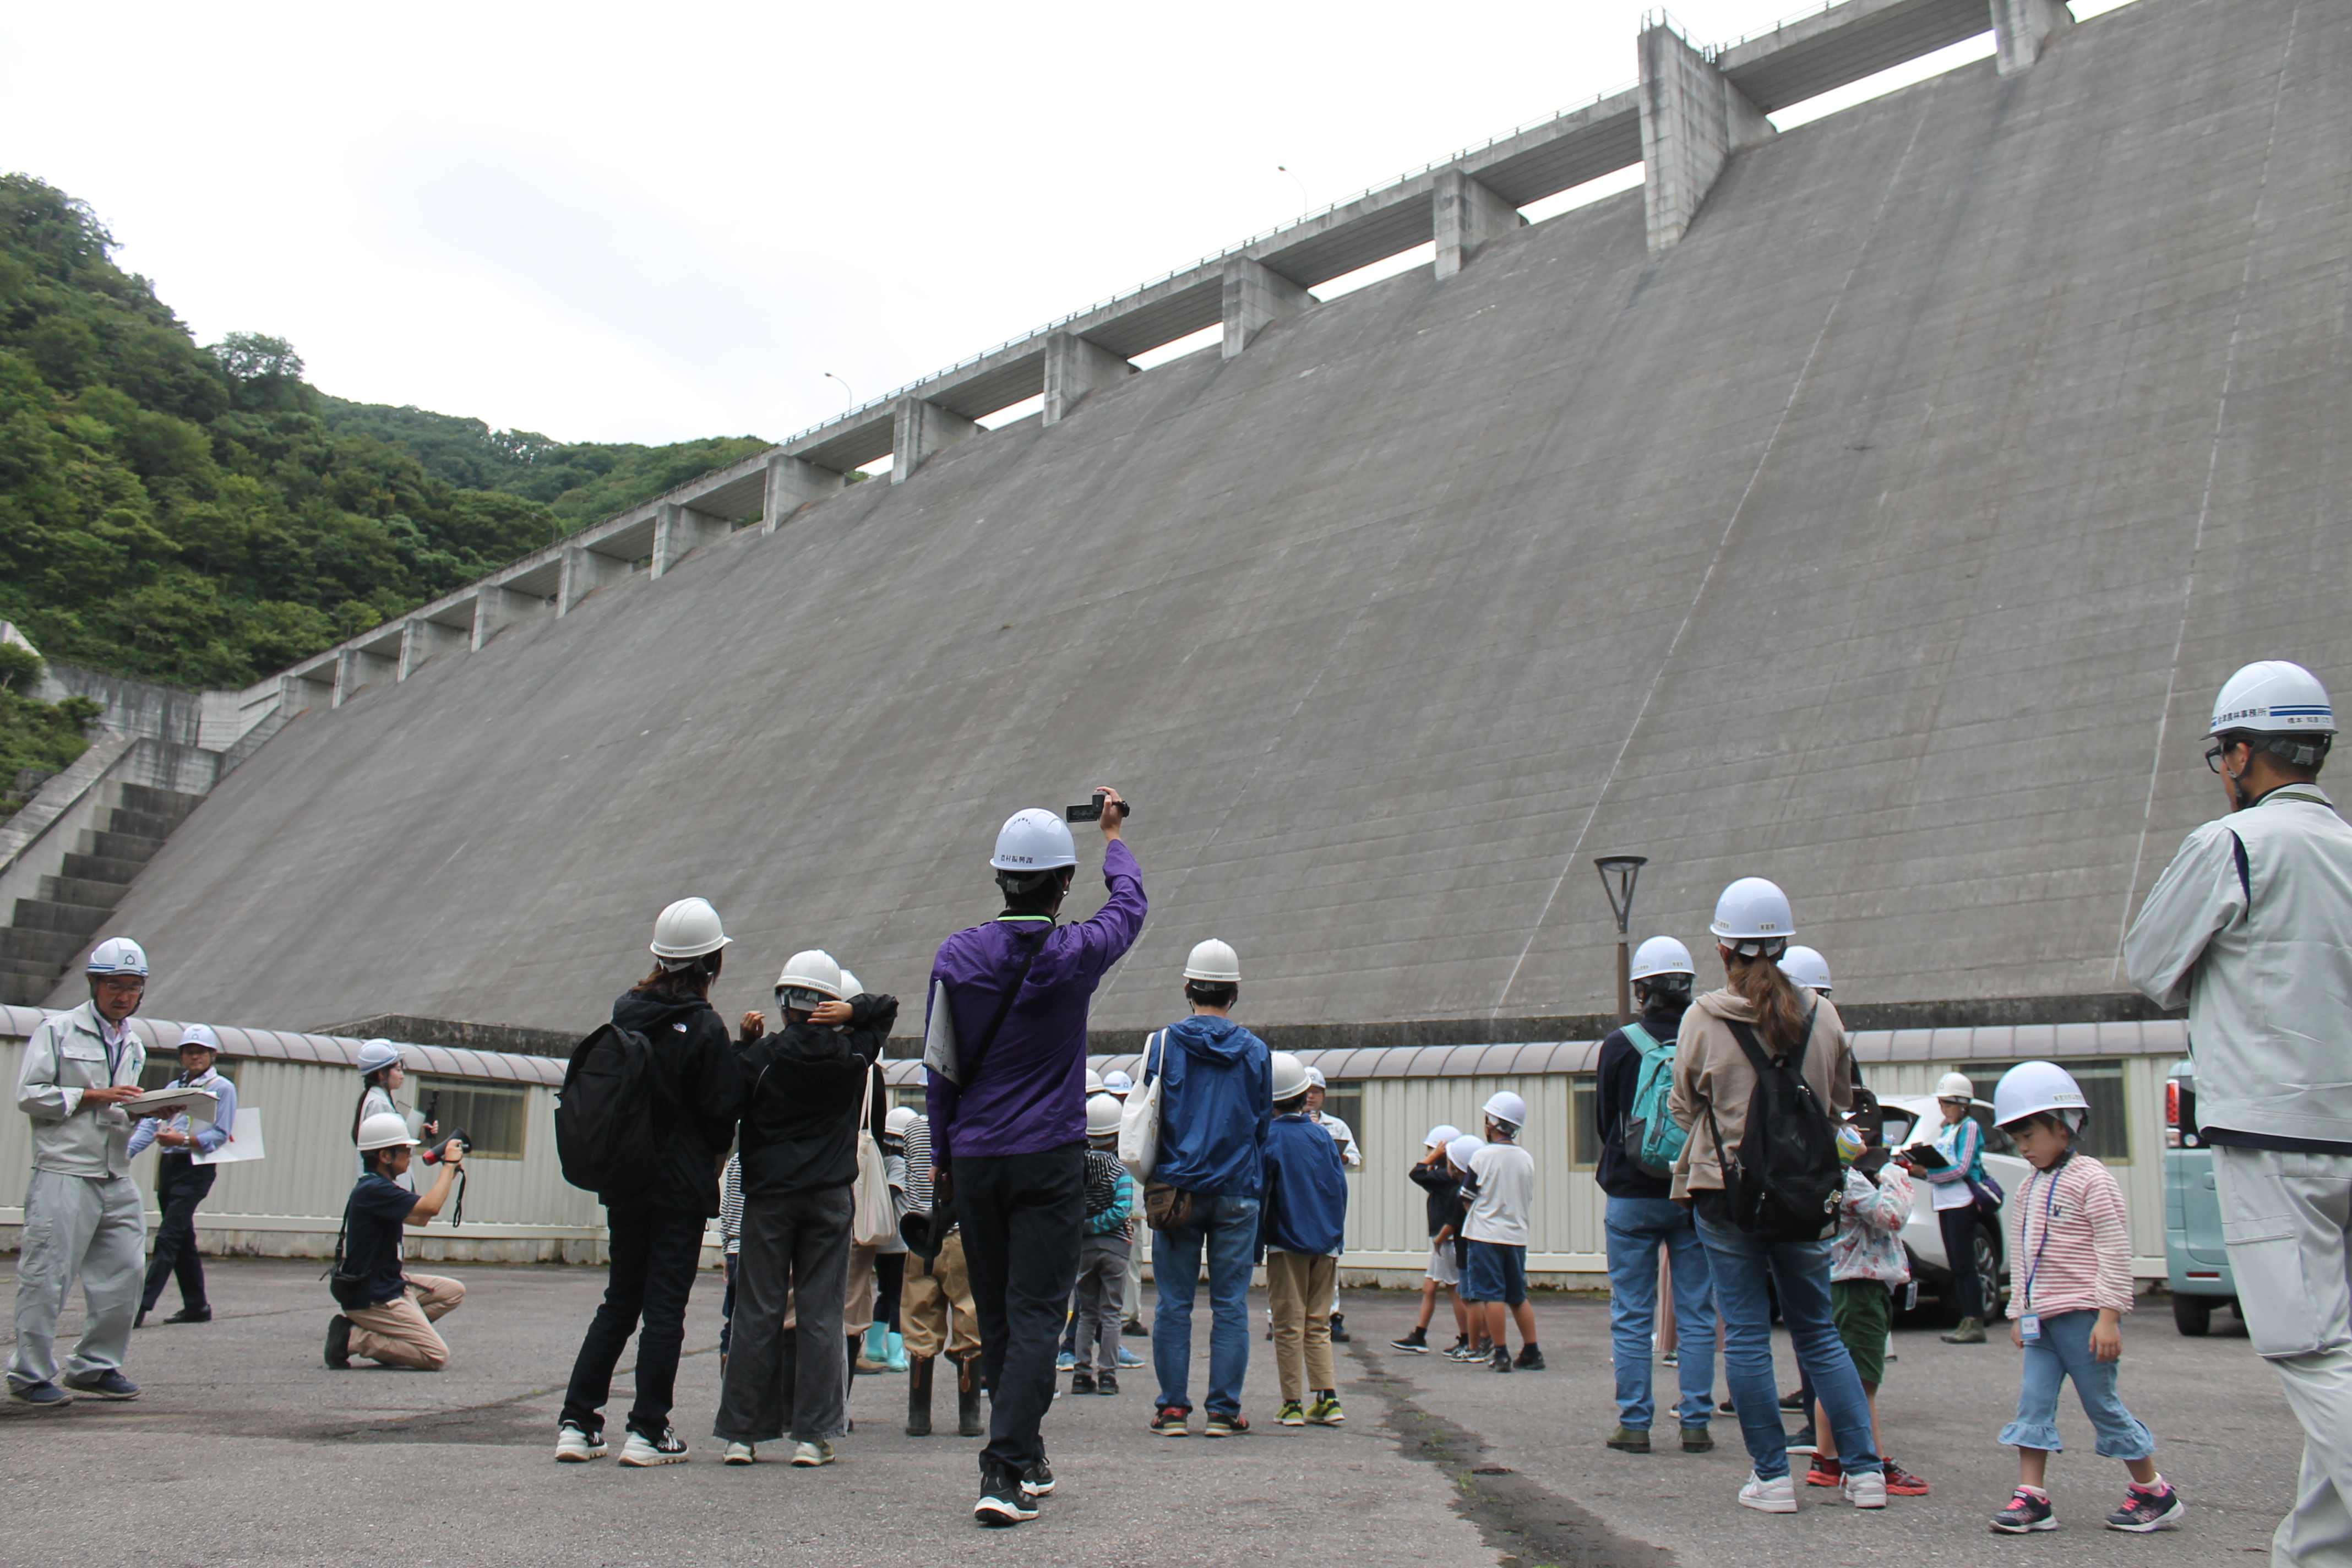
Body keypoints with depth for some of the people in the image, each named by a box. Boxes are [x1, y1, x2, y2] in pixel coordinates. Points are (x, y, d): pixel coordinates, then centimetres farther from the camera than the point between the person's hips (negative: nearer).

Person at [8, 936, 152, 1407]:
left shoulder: (133, 1046, 19)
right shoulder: (57, 1030, -1)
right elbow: (29, 1095, -7)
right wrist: (91, 1095, -14)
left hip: (117, 1179, 7)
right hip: (64, 1176, -6)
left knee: (123, 1275, 7)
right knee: (47, 1278, -3)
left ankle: (95, 1367, 19)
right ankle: (30, 1376, 9)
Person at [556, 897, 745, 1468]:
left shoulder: (624, 1011, 2)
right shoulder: (704, 1027, -15)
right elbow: (721, 1110, -11)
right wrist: (715, 1155, 7)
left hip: (623, 1179, 6)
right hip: (681, 1184, -5)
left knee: (619, 1301, 15)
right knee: (665, 1304, 2)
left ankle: (577, 1424, 14)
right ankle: (648, 1431, 5)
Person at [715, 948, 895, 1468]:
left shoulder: (761, 1056, -6)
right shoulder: (854, 1054, 0)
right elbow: (887, 1008, 15)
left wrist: (745, 1042, 1)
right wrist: (853, 1010, -5)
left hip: (768, 1195, -1)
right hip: (831, 1196, 1)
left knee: (759, 1313, 5)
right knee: (820, 1314, 3)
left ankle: (742, 1432, 9)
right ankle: (813, 1434, 3)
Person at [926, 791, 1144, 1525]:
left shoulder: (957, 955, -2)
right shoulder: (1077, 953, -7)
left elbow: (939, 1065, 4)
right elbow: (1129, 905, 15)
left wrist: (942, 1155, 15)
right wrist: (1112, 835, 32)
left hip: (975, 1159, 3)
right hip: (1050, 1160, -3)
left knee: (996, 1319, 14)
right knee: (1036, 1317, -3)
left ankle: (1025, 1459, 26)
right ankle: (1005, 1471, -12)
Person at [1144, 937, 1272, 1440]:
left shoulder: (1163, 1044, -2)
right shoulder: (1256, 1052, 2)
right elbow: (1263, 1126, 9)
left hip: (1176, 1190, -1)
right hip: (1237, 1192, 1)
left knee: (1173, 1305, 6)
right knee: (1230, 1306, 5)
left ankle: (1172, 1408, 8)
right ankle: (1224, 1410, 7)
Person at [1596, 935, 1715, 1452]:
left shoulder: (1619, 1045, -7)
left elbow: (1604, 1121, 3)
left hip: (1632, 1196, -2)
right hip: (1697, 1195, 2)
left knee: (1631, 1317, 5)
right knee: (1697, 1314, 9)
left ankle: (1635, 1424, 7)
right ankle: (1695, 1423, 11)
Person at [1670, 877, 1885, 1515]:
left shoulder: (1703, 1019, -8)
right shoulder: (1822, 1015, -1)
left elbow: (1683, 1108, 3)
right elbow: (1841, 1102, 12)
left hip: (1726, 1194, -3)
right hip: (1805, 1193, 3)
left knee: (1745, 1334, 5)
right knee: (1818, 1332, 15)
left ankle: (1772, 1476, 8)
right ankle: (1865, 1469, 16)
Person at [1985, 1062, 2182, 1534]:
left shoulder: (2092, 1180, -10)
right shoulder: (2029, 1188, 15)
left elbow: (2115, 1251, -14)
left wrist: (2109, 1316, -17)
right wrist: (2019, 1313, 18)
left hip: (2083, 1317, -7)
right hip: (2041, 1319, 7)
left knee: (2103, 1406, 3)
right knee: (2032, 1403, 0)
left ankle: (2156, 1495, 19)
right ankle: (2032, 1498, 1)